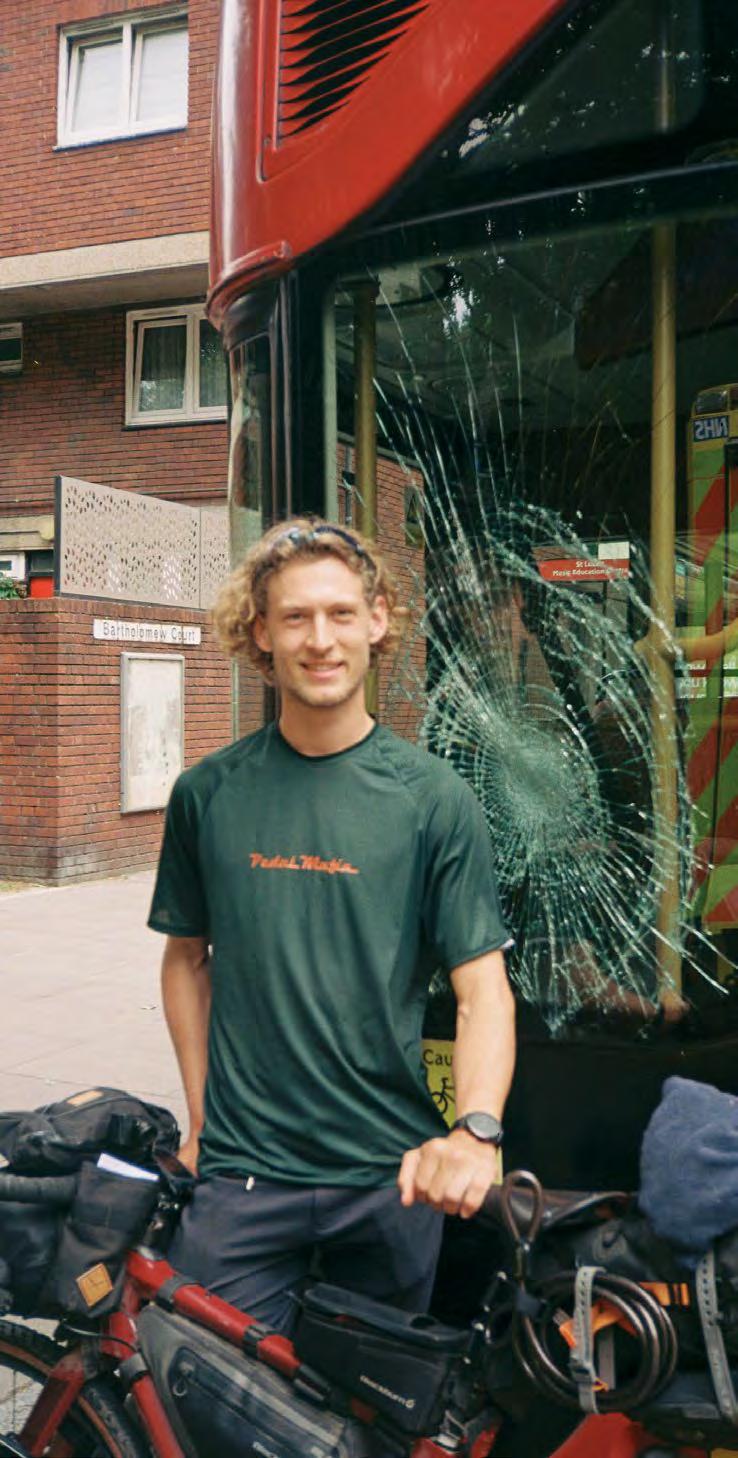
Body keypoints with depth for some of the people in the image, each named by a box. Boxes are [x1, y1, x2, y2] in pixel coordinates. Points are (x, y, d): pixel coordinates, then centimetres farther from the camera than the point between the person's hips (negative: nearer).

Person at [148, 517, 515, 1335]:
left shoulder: (434, 798, -6)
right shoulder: (208, 792, 0)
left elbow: (482, 989, -7)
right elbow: (187, 958, 11)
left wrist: (475, 1129, -22)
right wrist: (199, 1119, 7)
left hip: (391, 1177, 0)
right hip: (240, 1175, 1)